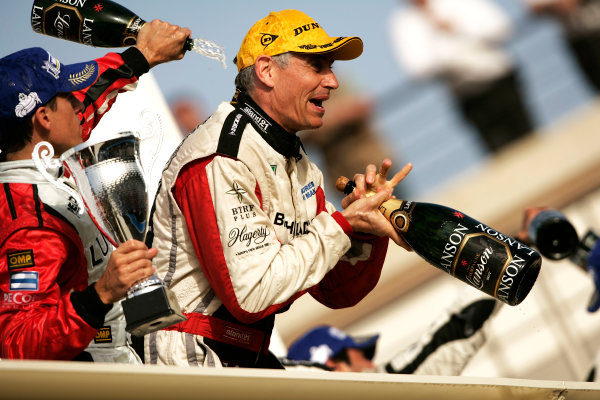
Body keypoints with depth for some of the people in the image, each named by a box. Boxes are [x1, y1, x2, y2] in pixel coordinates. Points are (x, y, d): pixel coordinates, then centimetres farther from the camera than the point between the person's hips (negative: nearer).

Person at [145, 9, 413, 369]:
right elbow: (250, 295, -24)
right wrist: (342, 225, -18)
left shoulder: (300, 167, 12)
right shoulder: (221, 161, -16)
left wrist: (366, 227, -5)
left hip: (248, 360, 8)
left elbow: (338, 293, 12)